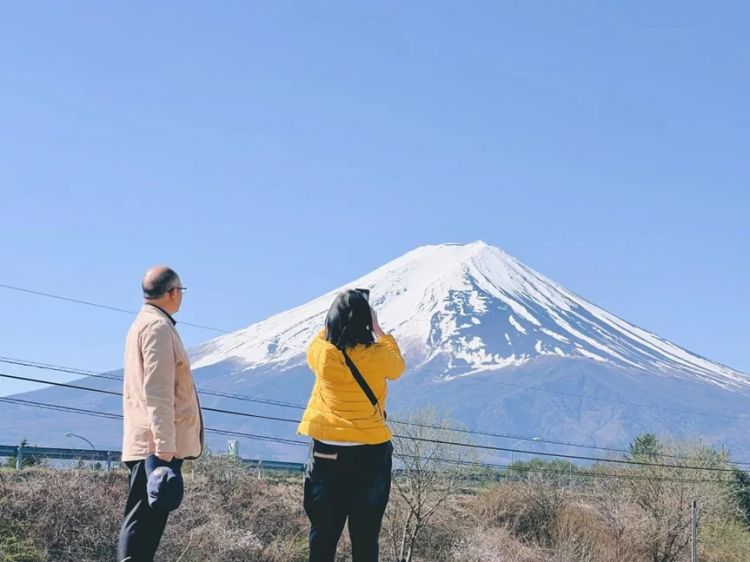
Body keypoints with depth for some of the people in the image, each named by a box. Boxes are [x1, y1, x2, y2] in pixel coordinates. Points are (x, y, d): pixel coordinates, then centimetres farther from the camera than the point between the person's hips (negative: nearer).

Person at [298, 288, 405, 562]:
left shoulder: (321, 352, -7)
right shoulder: (377, 356, -12)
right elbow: (398, 366, 12)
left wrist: (338, 319, 19)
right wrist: (378, 330, 17)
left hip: (326, 451, 2)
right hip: (370, 452, -2)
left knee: (323, 532, 9)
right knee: (365, 535, 6)